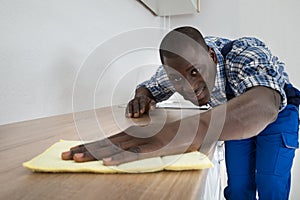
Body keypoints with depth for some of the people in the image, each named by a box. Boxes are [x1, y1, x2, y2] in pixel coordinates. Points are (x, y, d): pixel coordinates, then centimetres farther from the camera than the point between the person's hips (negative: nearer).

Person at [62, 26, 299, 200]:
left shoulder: (247, 54, -40)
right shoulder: (177, 68, -25)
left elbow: (263, 105, -59)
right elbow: (147, 87, -8)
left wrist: (185, 134, -75)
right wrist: (142, 98, -33)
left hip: (277, 111, -3)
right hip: (239, 117, 4)